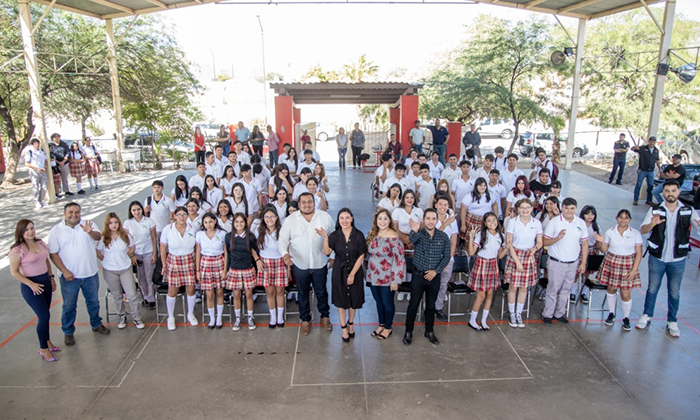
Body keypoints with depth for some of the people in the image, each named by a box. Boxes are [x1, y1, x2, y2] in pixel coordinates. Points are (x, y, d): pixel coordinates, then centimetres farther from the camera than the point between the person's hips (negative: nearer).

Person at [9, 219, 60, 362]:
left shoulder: (41, 243, 4)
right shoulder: (18, 250, -15)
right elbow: (14, 272, -12)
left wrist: (51, 278, 13)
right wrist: (31, 284, -19)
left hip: (45, 281, 6)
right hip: (31, 286, -6)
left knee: (45, 314, 15)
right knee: (44, 316, -5)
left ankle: (47, 341, 31)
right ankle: (43, 349, 9)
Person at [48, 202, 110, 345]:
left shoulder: (88, 225, -3)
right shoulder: (56, 231, -6)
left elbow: (98, 237, -20)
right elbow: (53, 254, -7)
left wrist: (90, 232, -42)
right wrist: (64, 271, -14)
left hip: (90, 273, 2)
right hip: (69, 276, -1)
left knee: (93, 301, 17)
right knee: (69, 305, 10)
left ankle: (96, 324, 37)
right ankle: (68, 332, 27)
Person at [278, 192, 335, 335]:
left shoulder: (325, 217, -4)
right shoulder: (291, 219, -6)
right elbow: (283, 239, -4)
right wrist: (285, 253, -21)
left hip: (320, 263, 0)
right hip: (299, 264, 0)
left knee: (321, 291, 16)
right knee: (303, 293, 16)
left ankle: (325, 316, 38)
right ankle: (305, 320, 35)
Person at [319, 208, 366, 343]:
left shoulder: (358, 235, -9)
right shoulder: (334, 235, -5)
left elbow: (361, 256, -9)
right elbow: (327, 252, -15)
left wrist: (352, 274, -11)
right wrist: (325, 237, -29)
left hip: (355, 271, 0)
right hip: (339, 271, 0)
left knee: (353, 299, 12)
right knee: (341, 299, 9)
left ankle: (350, 324, 35)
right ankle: (344, 327, 25)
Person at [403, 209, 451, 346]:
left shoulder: (443, 237, -4)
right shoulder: (418, 234, -13)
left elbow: (447, 256, 1)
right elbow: (412, 238, -38)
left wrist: (436, 271, -11)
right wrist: (414, 231, -62)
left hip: (434, 276, 2)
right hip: (418, 275, -2)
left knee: (431, 305, 16)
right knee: (413, 304, 7)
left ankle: (429, 331, 33)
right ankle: (408, 332, 22)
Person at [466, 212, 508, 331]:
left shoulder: (501, 236, 1)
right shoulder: (480, 234, -13)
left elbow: (500, 255, 8)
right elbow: (471, 253, -16)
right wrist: (471, 238, -25)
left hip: (493, 265, 5)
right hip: (481, 264, -5)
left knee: (489, 294, 9)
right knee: (481, 295, 0)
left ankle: (484, 321, 25)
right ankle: (472, 321, 17)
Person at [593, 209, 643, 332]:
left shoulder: (635, 233, -4)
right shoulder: (610, 232, 0)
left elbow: (638, 253, -3)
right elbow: (604, 250, 6)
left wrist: (634, 270, -9)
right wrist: (601, 242, -15)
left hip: (628, 265, -1)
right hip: (611, 263, 1)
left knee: (626, 294, 0)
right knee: (611, 289, 13)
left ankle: (626, 318, 20)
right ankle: (611, 313, 32)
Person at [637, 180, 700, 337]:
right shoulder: (655, 210, -6)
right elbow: (642, 230, -12)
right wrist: (652, 224, -34)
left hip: (678, 260, 1)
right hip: (657, 258, -1)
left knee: (674, 292, 12)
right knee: (652, 288, 12)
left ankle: (672, 321, 26)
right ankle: (646, 316, 28)